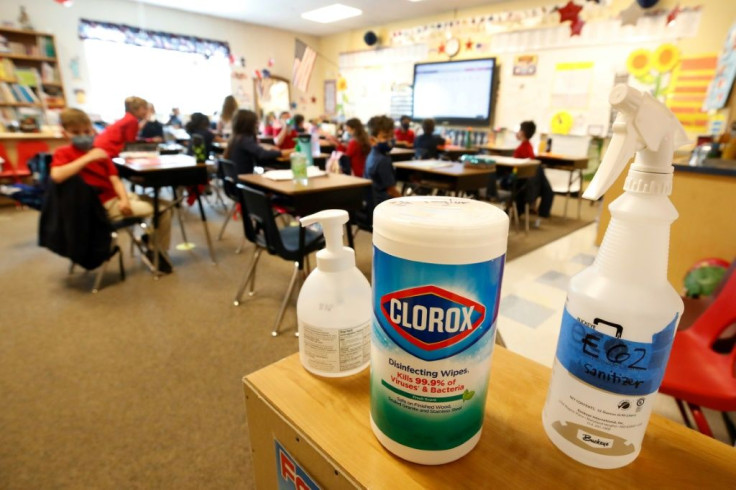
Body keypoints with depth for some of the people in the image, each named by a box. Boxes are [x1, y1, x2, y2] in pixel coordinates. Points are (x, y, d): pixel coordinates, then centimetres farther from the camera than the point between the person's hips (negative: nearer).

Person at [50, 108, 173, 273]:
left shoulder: (101, 154, 12)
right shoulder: (63, 153, -5)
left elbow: (115, 181, 2)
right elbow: (56, 176, -27)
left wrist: (125, 199, -17)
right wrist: (88, 158, -24)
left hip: (117, 197, 7)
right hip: (104, 206, -7)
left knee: (164, 206, 2)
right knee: (156, 210, -16)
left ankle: (159, 251, 12)